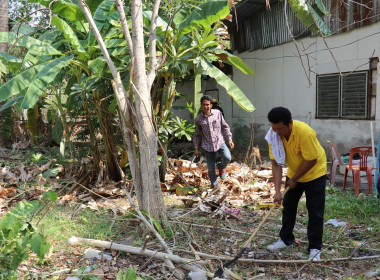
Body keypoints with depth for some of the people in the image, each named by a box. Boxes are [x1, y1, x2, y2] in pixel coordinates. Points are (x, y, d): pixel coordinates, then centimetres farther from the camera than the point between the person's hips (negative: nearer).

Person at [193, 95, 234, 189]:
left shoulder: (217, 113, -3)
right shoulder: (198, 119, -1)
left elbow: (224, 126, 6)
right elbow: (197, 134, 8)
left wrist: (229, 139, 0)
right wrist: (196, 148, 8)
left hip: (220, 142, 0)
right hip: (208, 145, 0)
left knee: (227, 157, -24)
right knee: (211, 168, 2)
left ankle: (221, 167, 12)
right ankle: (214, 184, 26)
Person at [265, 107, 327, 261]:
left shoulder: (305, 132, -35)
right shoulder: (274, 135, -19)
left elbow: (311, 160, -27)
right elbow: (276, 164, -17)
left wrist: (294, 179, -17)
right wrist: (277, 191, -23)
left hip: (314, 173, -5)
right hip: (293, 173, 5)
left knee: (315, 211, -3)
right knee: (288, 206, 13)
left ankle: (315, 248, 8)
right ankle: (286, 239, 29)